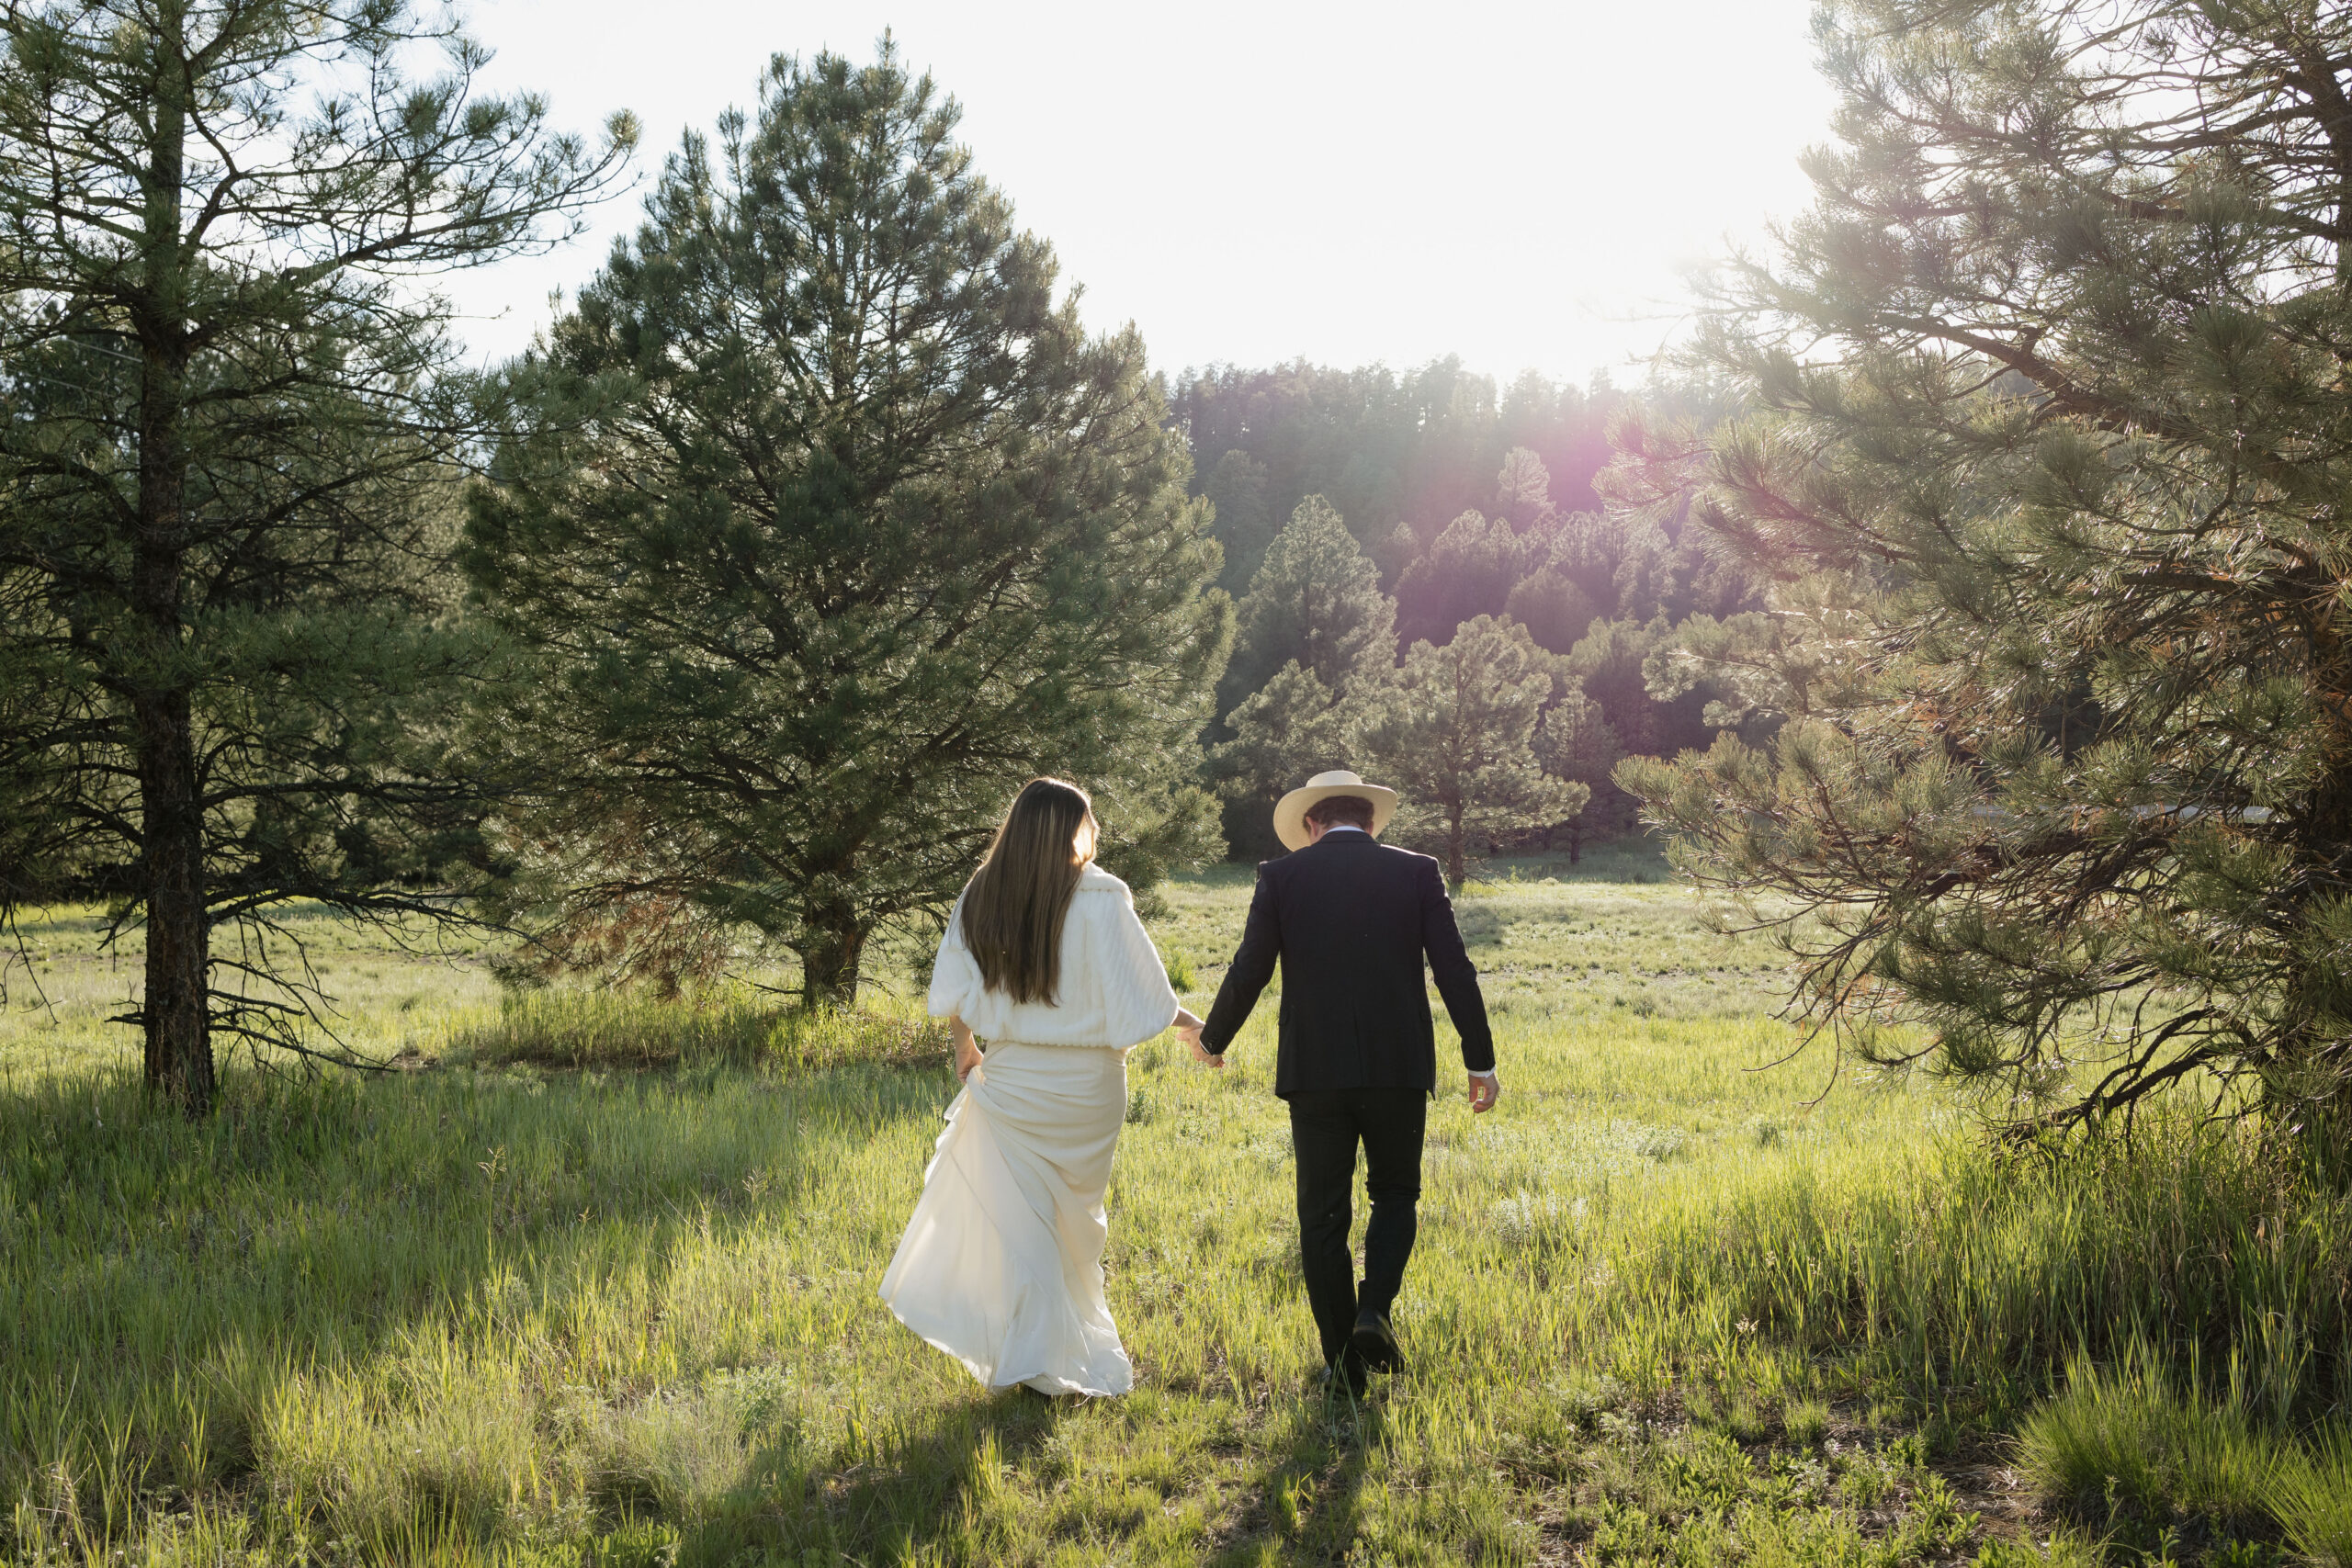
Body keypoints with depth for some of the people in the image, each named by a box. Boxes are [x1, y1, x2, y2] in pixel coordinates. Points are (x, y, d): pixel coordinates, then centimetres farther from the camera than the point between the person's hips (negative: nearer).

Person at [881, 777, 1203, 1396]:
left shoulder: (981, 897, -2)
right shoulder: (1100, 899, -14)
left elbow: (952, 996, 2)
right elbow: (1142, 995, -14)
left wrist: (964, 1047, 17)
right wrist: (1194, 1024, 2)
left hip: (1010, 1080, 1)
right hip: (1086, 1085, -1)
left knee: (1018, 1218, 8)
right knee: (1075, 1214, 17)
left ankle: (1027, 1358, 11)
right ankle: (1074, 1358, 30)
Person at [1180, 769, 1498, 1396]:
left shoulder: (1280, 876, 0)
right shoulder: (1417, 873, 2)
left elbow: (1248, 973, -2)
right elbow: (1454, 971, -1)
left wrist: (1211, 1041, 14)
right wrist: (1481, 1061, 6)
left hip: (1314, 1073, 0)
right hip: (1399, 1067, 1)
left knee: (1323, 1216, 10)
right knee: (1395, 1194, 20)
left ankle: (1344, 1363, 13)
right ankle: (1373, 1309, -1)